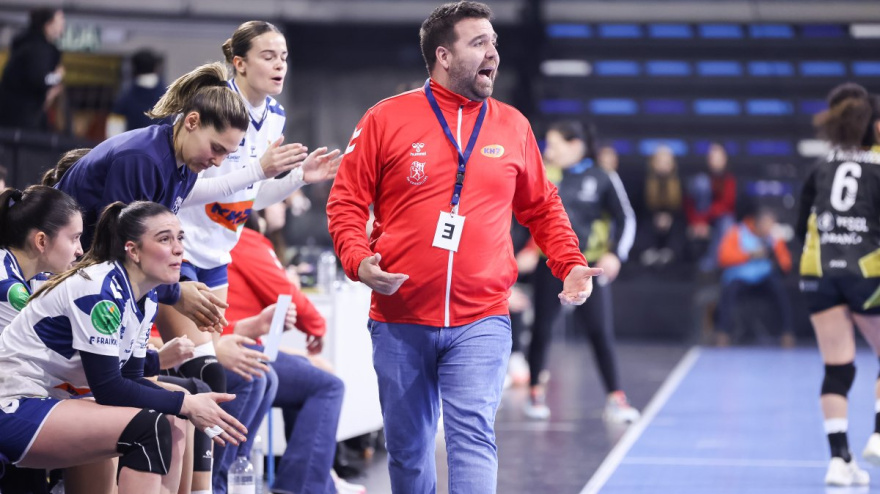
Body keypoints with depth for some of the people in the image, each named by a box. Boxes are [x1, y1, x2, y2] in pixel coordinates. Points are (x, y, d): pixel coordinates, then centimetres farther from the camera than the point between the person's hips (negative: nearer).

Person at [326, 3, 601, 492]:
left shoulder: (513, 126, 8)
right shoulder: (387, 119, 1)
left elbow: (542, 208, 19)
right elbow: (347, 203, 3)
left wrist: (571, 264, 5)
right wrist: (358, 261, -14)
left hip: (481, 322, 0)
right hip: (400, 321, 0)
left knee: (473, 436, -14)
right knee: (408, 450, 10)